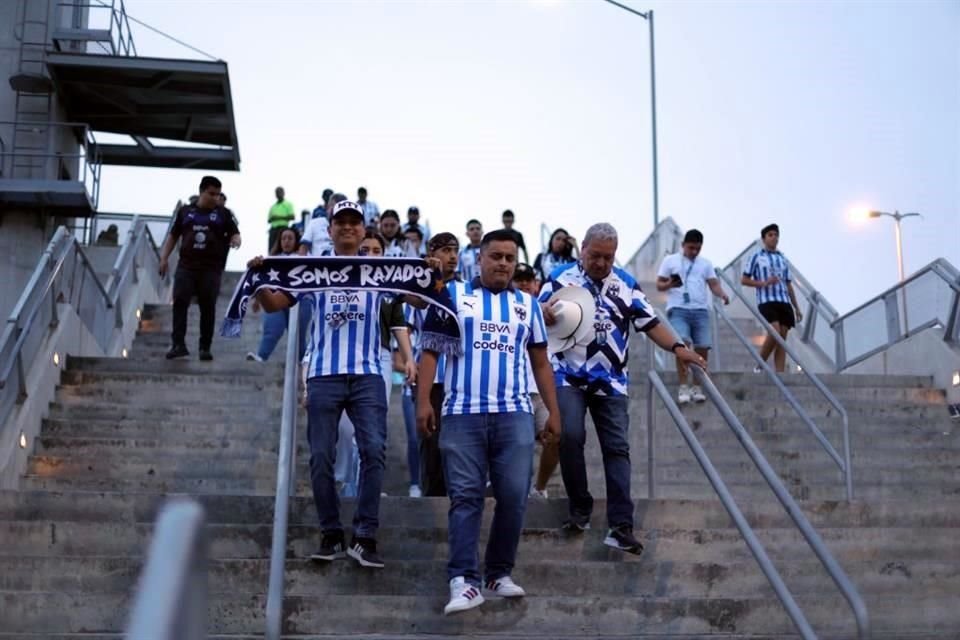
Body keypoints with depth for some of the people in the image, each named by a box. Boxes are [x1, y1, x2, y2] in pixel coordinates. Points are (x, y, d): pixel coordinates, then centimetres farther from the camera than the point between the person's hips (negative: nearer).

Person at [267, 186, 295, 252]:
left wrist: (280, 218, -11)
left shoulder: (288, 204, 7)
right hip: (273, 229, 6)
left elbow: (292, 217, -4)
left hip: (283, 228, -6)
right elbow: (269, 220, 23)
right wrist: (272, 219, 0)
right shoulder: (273, 206, 23)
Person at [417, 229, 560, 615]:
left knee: (513, 497, 0)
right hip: (462, 414, -3)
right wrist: (423, 401, -6)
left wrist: (553, 410, 11)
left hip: (515, 415, 3)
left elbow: (540, 363, 19)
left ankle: (500, 573, 12)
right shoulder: (453, 294, 8)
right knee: (465, 497, -5)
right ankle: (464, 581, -7)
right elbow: (431, 350, 4)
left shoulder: (528, 304, 18)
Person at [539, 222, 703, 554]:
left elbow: (649, 323, 10)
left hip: (611, 381, 2)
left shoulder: (626, 284, 10)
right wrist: (544, 315, -29)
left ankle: (621, 526, -6)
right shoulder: (561, 278, 1)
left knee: (617, 448, -4)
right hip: (569, 376, -2)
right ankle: (579, 509, 3)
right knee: (570, 436, -16)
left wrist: (677, 348, -6)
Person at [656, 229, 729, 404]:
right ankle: (683, 386, -15)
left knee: (702, 348, -1)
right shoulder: (670, 260, 10)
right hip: (678, 310, -3)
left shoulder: (705, 263, 17)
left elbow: (713, 284, 11)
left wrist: (721, 294, -11)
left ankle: (697, 387, 11)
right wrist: (669, 284, -14)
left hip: (700, 310, 3)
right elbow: (659, 285, 8)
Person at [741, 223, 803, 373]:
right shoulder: (757, 257, 7)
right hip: (766, 301, -5)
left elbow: (789, 285, 21)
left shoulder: (783, 259, 19)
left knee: (782, 339, -2)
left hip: (784, 302, 5)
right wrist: (764, 283, -11)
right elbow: (744, 280, 4)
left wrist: (797, 308, 15)